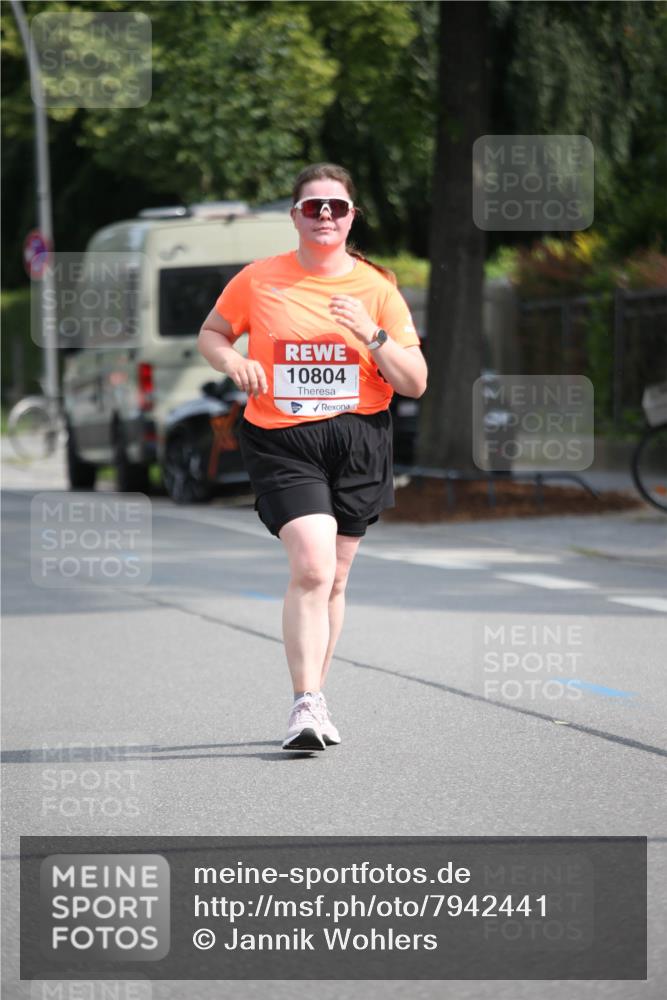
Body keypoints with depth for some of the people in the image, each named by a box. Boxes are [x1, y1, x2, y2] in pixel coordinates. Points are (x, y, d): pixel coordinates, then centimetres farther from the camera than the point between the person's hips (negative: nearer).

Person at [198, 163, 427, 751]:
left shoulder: (376, 288, 3)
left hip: (358, 440, 2)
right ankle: (307, 705, -19)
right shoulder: (258, 280, 2)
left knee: (332, 578, 9)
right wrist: (232, 360, -5)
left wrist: (373, 337, -14)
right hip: (281, 440, -2)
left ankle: (312, 699, 24)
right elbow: (210, 333, 17)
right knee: (312, 566, -20)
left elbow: (415, 383, 2)